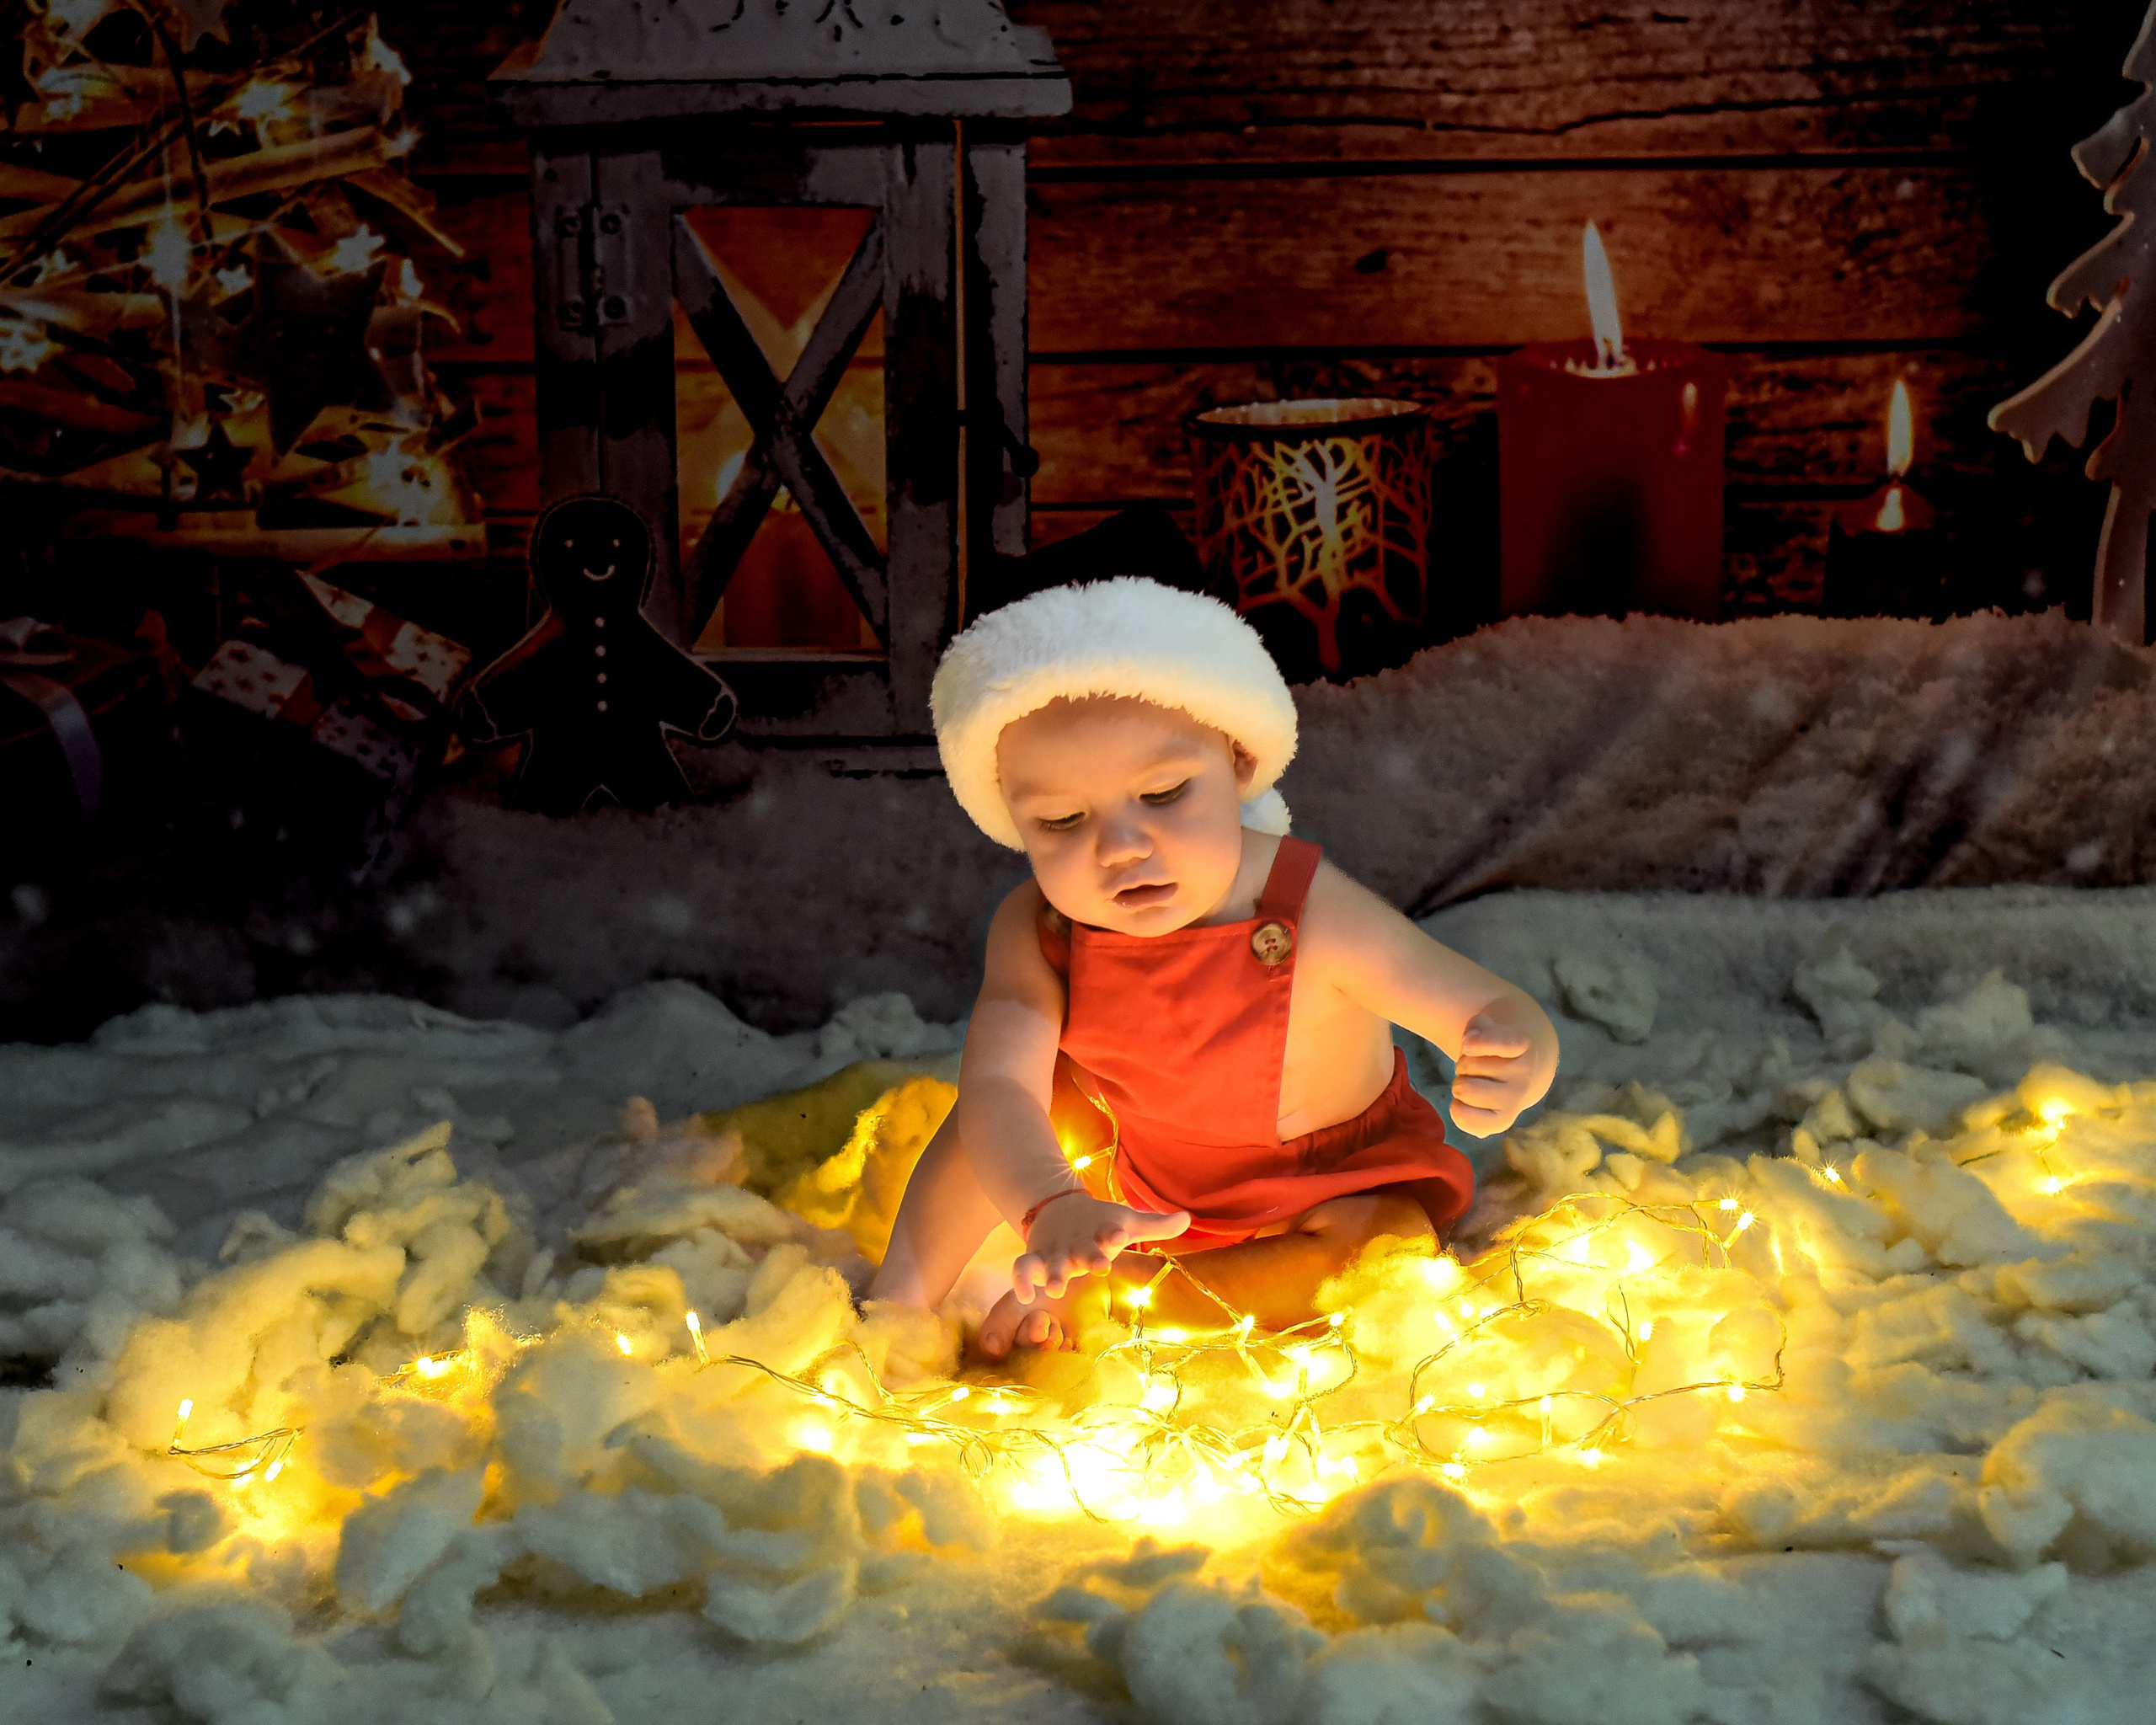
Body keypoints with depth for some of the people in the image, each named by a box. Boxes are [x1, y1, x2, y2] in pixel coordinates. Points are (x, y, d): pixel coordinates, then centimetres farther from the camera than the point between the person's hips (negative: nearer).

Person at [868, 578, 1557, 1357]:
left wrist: (1510, 1070, -59)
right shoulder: (1034, 933, -25)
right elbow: (997, 1089, -37)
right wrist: (1051, 1206, -58)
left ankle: (1111, 1289, -20)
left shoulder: (1316, 916, -36)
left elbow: (1503, 1013, -34)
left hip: (1332, 1183, -3)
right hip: (1143, 1175, 3)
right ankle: (897, 1309, 1)